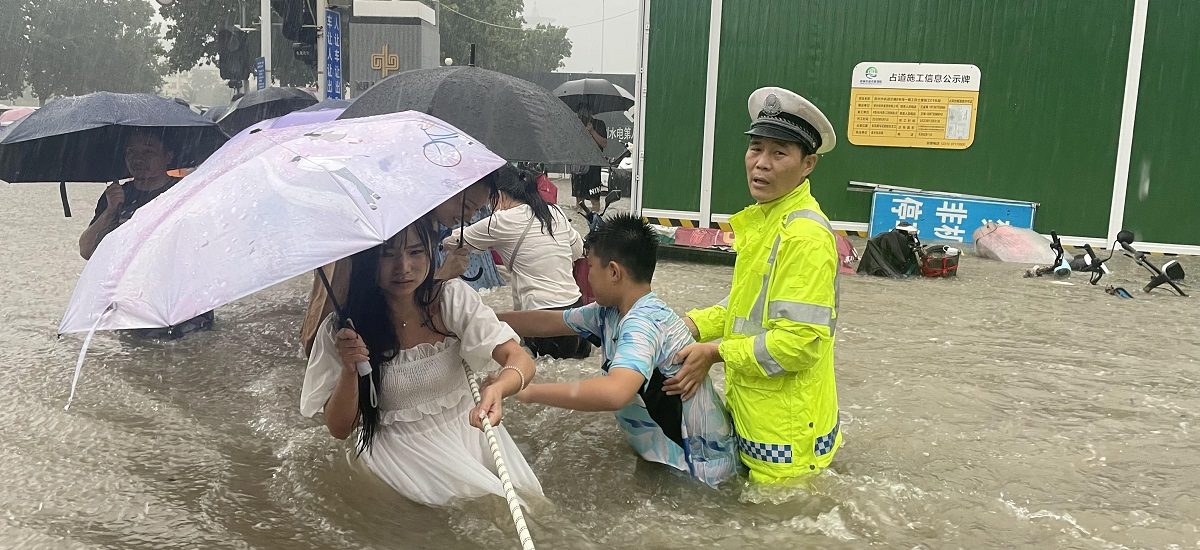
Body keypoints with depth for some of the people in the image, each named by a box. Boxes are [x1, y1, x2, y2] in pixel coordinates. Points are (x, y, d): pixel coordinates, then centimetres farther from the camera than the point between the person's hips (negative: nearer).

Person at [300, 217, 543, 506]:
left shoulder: (453, 298, -8)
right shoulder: (341, 330, -11)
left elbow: (520, 359, -18)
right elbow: (339, 429, -5)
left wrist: (498, 389, -42)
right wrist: (349, 370, -25)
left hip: (467, 426, 3)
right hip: (400, 447, -3)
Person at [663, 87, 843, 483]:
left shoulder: (805, 235, -24)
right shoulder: (763, 219, 7)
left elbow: (799, 341, -26)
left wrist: (714, 353, -17)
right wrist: (694, 325, 1)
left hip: (786, 432, -9)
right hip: (752, 415, 9)